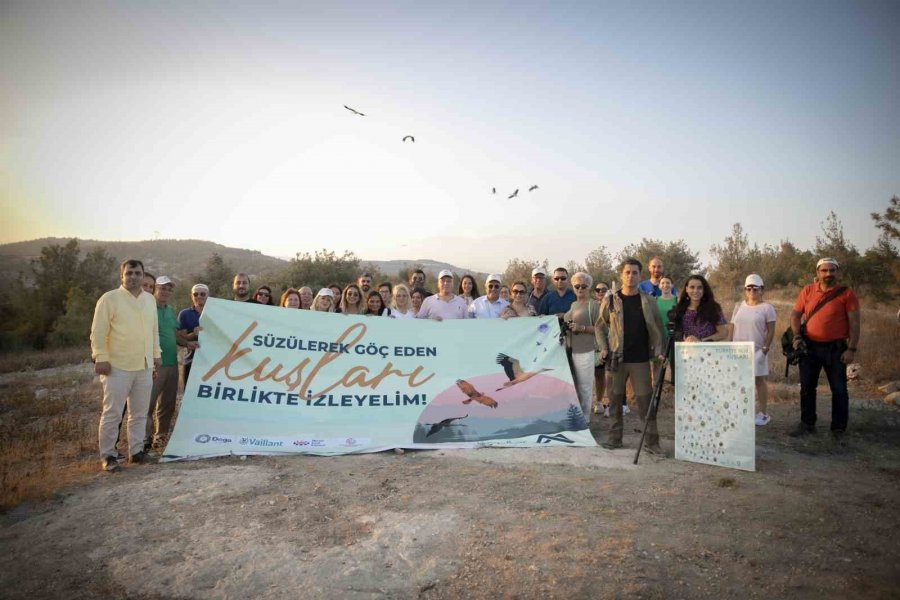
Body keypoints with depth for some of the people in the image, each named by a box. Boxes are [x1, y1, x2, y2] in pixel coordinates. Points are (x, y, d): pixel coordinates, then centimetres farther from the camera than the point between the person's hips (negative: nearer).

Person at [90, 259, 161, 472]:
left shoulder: (150, 299, 12)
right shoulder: (109, 299, -6)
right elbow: (98, 332, -7)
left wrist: (156, 354, 15)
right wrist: (101, 358, -13)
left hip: (145, 366, 5)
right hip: (118, 367, -5)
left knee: (140, 413, 11)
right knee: (112, 413, 0)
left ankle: (136, 450, 20)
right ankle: (107, 455, 11)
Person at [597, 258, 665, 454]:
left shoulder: (648, 301, 2)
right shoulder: (610, 300, 2)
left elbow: (657, 328, 4)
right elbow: (601, 326, 8)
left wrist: (658, 351, -8)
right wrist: (603, 347, -4)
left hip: (641, 359, -1)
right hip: (615, 358, 1)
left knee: (645, 401, 1)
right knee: (615, 399, 8)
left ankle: (652, 441, 9)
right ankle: (615, 437, 20)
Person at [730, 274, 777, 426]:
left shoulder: (767, 307, -3)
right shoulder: (739, 307, 10)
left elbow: (771, 331, -5)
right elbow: (732, 328, 12)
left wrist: (765, 348, -12)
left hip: (757, 350, -4)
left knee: (759, 380, 3)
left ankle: (763, 413, 13)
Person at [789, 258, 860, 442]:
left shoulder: (846, 294, -5)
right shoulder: (807, 291, 3)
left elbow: (854, 323, -6)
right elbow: (796, 314, 7)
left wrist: (851, 349, -11)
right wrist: (797, 335, -8)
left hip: (835, 348, -3)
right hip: (809, 347, 3)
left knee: (839, 390, 4)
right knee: (807, 387, 9)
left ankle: (838, 429, 15)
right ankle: (807, 424, 23)